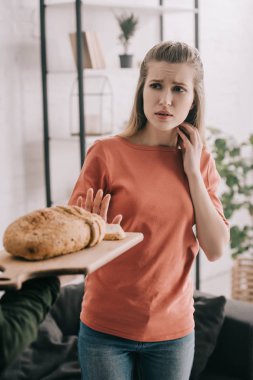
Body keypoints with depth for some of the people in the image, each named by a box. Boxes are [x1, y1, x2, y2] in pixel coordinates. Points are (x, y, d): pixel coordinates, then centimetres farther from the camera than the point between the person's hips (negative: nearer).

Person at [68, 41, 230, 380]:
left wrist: (193, 173, -10)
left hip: (174, 328, 3)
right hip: (106, 327, -2)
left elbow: (216, 249, -6)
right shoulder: (107, 153, -10)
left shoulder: (200, 162, 1)